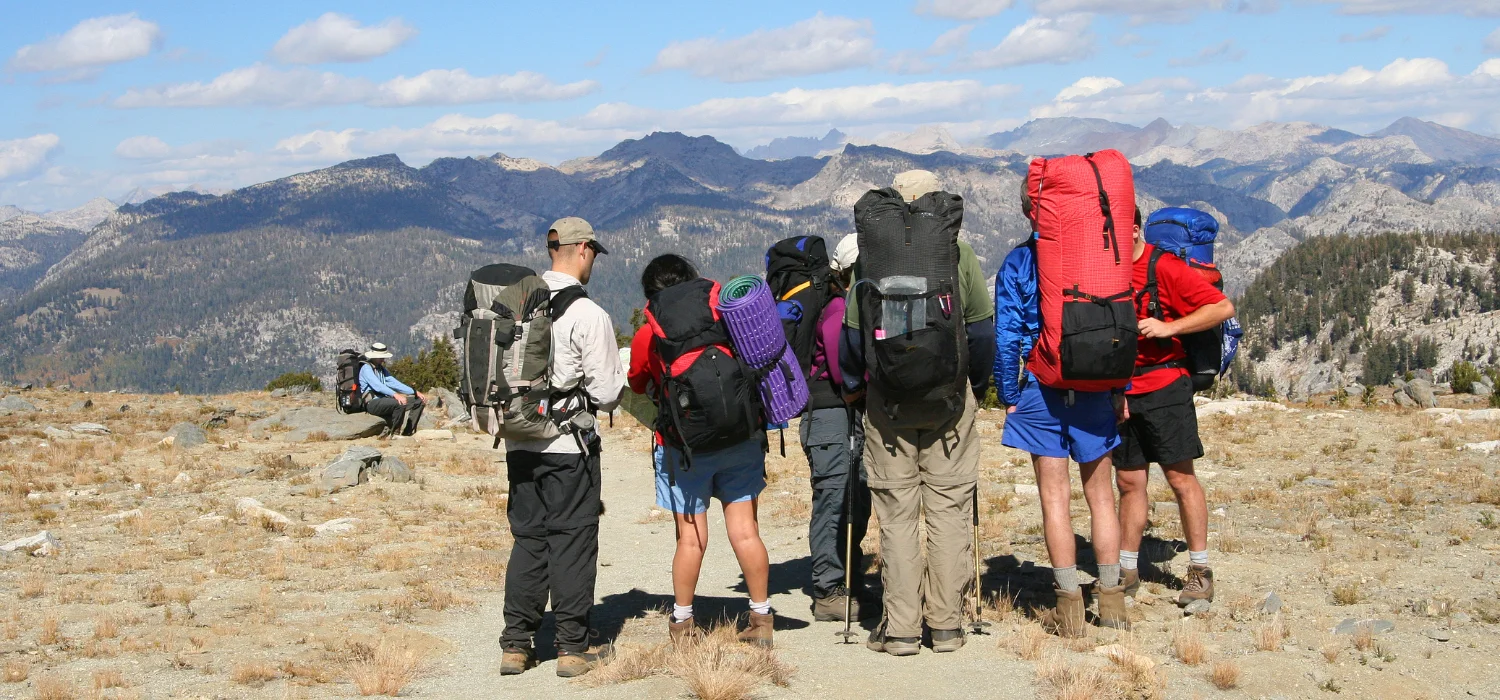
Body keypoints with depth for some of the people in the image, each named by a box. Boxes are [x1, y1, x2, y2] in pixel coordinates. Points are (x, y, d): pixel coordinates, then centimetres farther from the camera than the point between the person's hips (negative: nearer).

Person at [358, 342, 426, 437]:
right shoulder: (366, 368, -9)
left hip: (384, 399, 9)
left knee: (419, 401, 1)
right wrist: (395, 395, -38)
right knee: (399, 403, -36)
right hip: (372, 403, -9)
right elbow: (377, 386, -24)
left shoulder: (381, 369, 19)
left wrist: (415, 392, 2)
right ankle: (395, 432, -20)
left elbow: (394, 383, 13)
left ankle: (408, 431, -5)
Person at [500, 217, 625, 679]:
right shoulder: (588, 315, -13)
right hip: (568, 446, -5)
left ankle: (516, 645, 15)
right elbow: (606, 393, -11)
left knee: (527, 540, 13)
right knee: (572, 542, 3)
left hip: (519, 445, 5)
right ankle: (573, 648, 8)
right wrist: (620, 377, 11)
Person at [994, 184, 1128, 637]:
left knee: (1055, 497, 3)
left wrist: (1008, 396, 3)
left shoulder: (1017, 264, -3)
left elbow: (1007, 337, -6)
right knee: (1100, 494, 10)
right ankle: (1111, 601, 14)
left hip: (1042, 390, -2)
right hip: (1095, 386, 2)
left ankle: (1070, 607, 4)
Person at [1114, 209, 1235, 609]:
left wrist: (1169, 327, -20)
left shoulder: (1165, 268, -9)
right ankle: (1127, 572, 15)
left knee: (1180, 477, -2)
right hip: (1119, 390, 6)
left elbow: (1223, 307, -11)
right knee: (1129, 481, 9)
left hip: (1163, 386, -6)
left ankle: (1199, 571, 4)